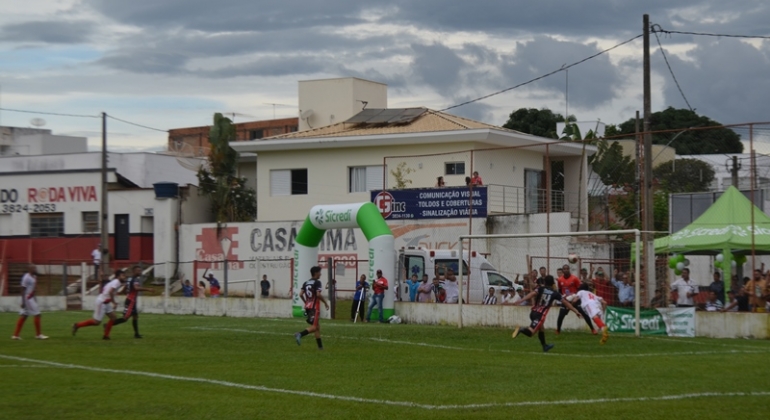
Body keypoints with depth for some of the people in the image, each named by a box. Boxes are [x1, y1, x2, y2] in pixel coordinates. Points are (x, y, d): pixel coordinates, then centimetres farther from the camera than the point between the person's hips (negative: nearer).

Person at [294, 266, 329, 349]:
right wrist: (325, 302, -7)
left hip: (307, 306, 8)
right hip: (315, 307, -8)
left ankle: (320, 345, 17)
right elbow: (318, 294, -20)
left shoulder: (305, 283, 12)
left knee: (317, 326, 15)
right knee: (314, 327, -9)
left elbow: (301, 294, 6)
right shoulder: (317, 282, -9)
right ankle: (300, 334, -29)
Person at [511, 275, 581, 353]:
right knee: (530, 332, -6)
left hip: (533, 312, 4)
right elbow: (566, 303, 9)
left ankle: (544, 346, 40)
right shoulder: (555, 293, 4)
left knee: (540, 328, 26)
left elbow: (532, 294, -16)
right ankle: (521, 329, -37)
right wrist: (576, 311, 16)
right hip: (541, 315, -4)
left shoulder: (541, 289, 4)